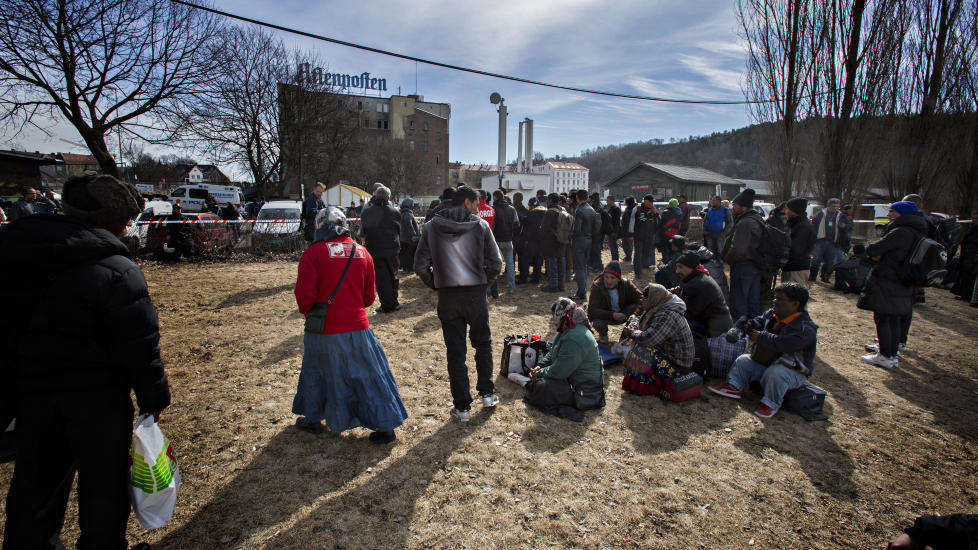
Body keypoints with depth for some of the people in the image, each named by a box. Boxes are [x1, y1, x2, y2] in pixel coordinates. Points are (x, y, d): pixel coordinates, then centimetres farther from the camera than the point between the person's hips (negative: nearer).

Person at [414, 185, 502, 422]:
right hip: (476, 294, 0)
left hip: (447, 297, 1)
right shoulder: (480, 225, -4)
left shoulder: (431, 227, 0)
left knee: (455, 352, 9)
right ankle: (487, 393, 27)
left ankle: (461, 407, 16)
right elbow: (496, 264, -5)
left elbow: (421, 266, -4)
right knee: (483, 343, 22)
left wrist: (435, 285, 10)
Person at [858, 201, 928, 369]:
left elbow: (872, 249, -19)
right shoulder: (917, 233, 13)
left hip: (885, 282, -9)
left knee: (881, 318, -2)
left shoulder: (900, 232, -18)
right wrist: (879, 255, -1)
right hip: (902, 285, 9)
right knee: (894, 319, 14)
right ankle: (893, 355, 21)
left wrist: (873, 252, 4)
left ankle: (885, 357, 2)